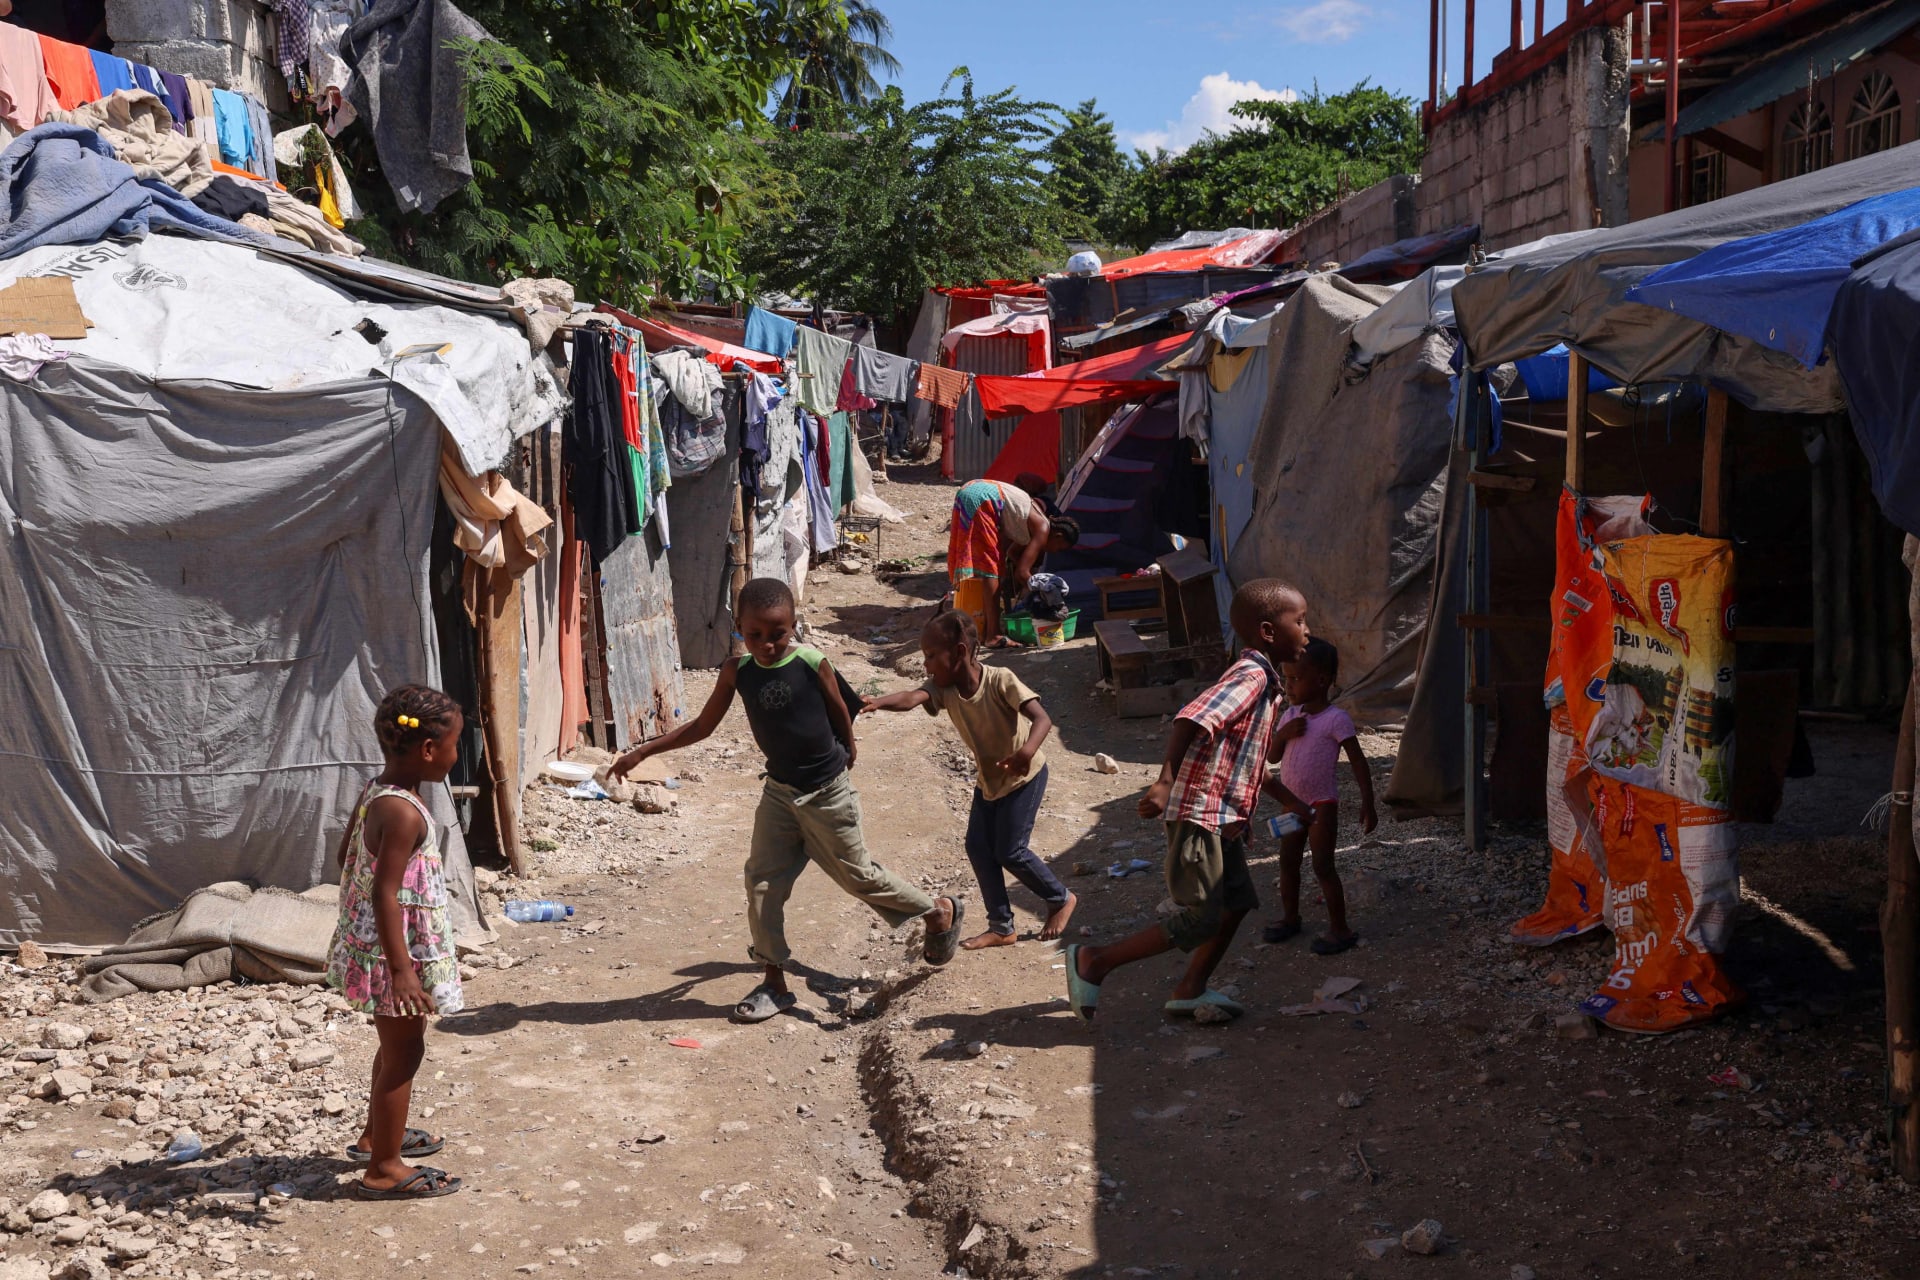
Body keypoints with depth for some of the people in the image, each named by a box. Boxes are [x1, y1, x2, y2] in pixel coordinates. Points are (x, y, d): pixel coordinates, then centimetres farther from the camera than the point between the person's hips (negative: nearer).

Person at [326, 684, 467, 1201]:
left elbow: (347, 856, 15)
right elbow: (386, 895, -29)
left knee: (396, 1047, 26)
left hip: (366, 942, 10)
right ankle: (384, 1169, 13)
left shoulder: (374, 792, 3)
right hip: (396, 952, -10)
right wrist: (401, 970, -29)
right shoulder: (404, 813, -26)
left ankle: (378, 1135, 43)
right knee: (404, 1052, 3)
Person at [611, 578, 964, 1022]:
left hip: (827, 792, -4)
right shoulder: (737, 672, -7)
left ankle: (939, 911, 29)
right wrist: (643, 751, -1)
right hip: (779, 790, 4)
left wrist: (847, 747, 14)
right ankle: (774, 982, 13)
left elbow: (839, 710, -2)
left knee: (857, 875, 6)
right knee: (762, 881, 1)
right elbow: (702, 726, 1)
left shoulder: (812, 663, -19)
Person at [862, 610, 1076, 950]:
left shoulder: (1000, 681, -28)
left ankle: (1061, 899, 21)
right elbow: (913, 697, -35)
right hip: (988, 779, 6)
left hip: (1024, 776, -6)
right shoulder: (943, 688, -15)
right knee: (978, 847, 3)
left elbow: (1042, 719, -35)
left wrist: (1027, 751, -56)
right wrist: (876, 703, -57)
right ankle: (1001, 928, 15)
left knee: (1010, 852, -4)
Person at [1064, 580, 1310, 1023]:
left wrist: (1284, 795, 33)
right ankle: (1092, 962, 0)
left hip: (1223, 820, 10)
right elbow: (1191, 720, -30)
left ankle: (1190, 991, 27)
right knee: (1199, 921, -7)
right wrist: (1166, 782, -40)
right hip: (1201, 816, -10)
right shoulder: (1250, 677, -16)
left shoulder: (1265, 683, 16)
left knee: (1237, 902, 17)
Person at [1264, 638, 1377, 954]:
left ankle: (1340, 929, 4)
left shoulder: (1336, 720, -16)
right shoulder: (1290, 715, 4)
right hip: (1293, 803, 7)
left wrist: (1367, 804, -16)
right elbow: (1273, 754, 5)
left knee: (1322, 866, -5)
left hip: (1322, 805, -7)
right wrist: (1284, 733, -16)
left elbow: (1358, 762, -14)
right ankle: (1290, 918, 30)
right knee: (1288, 862, 14)